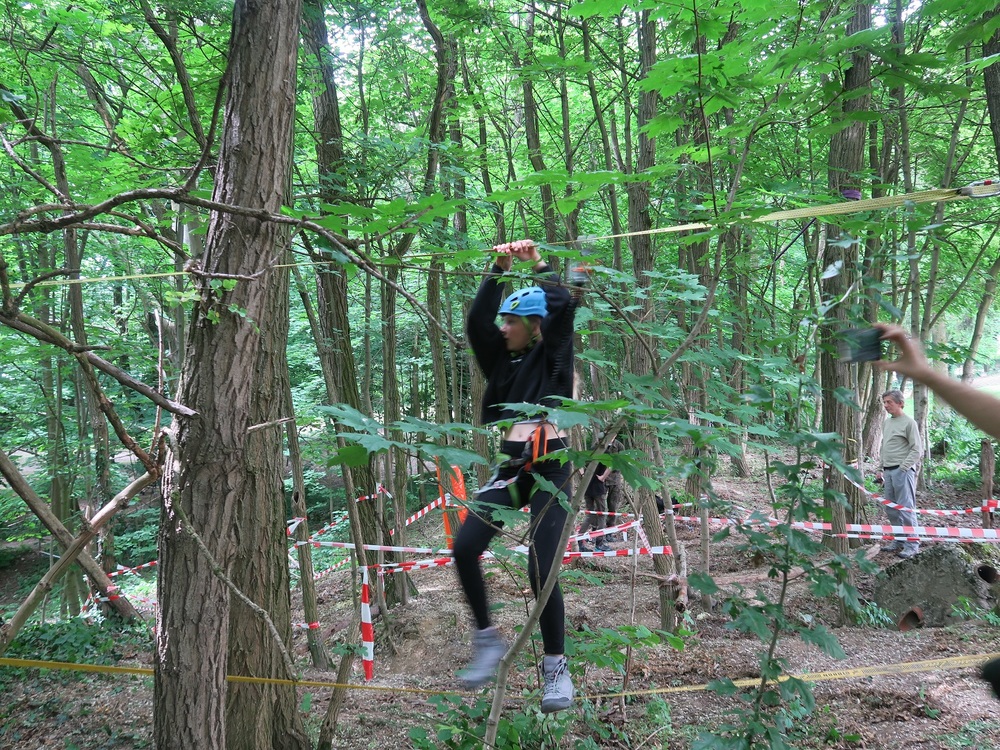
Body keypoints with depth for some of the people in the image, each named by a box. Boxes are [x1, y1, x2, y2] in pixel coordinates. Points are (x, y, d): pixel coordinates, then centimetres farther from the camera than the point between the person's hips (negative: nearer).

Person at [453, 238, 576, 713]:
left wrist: (537, 265, 0)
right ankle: (487, 640, 4)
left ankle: (556, 667, 9)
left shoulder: (552, 355, 6)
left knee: (542, 572, -10)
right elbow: (477, 320, 4)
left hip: (550, 468, -4)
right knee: (464, 548, -14)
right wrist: (498, 269, -1)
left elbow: (563, 306, -9)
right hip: (511, 465, 5)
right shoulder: (500, 358, 17)